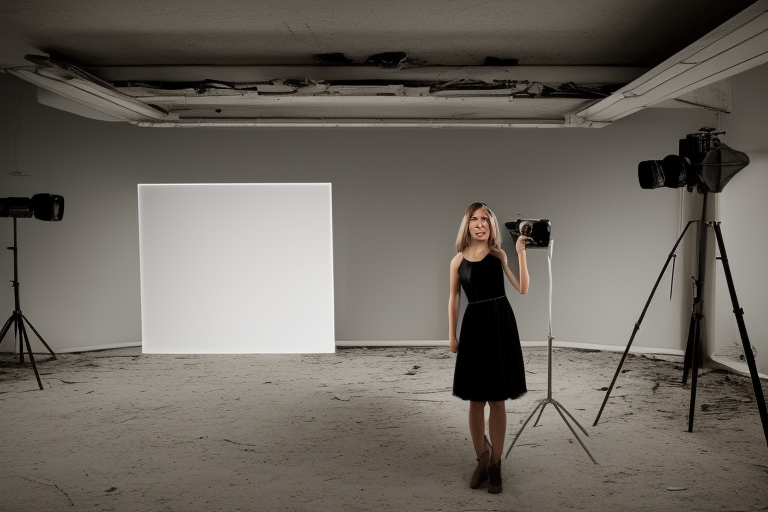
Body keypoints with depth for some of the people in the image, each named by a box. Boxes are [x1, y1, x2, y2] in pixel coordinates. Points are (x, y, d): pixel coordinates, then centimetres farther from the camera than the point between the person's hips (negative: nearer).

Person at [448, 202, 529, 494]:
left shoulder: (499, 255, 0)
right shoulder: (458, 260, 3)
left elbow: (523, 288, -8)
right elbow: (453, 298, 10)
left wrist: (521, 252, -13)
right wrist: (452, 334, 8)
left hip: (500, 325, -1)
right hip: (474, 326, 1)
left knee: (497, 400, 5)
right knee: (476, 400, 7)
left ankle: (495, 464, 17)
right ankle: (481, 460, 24)